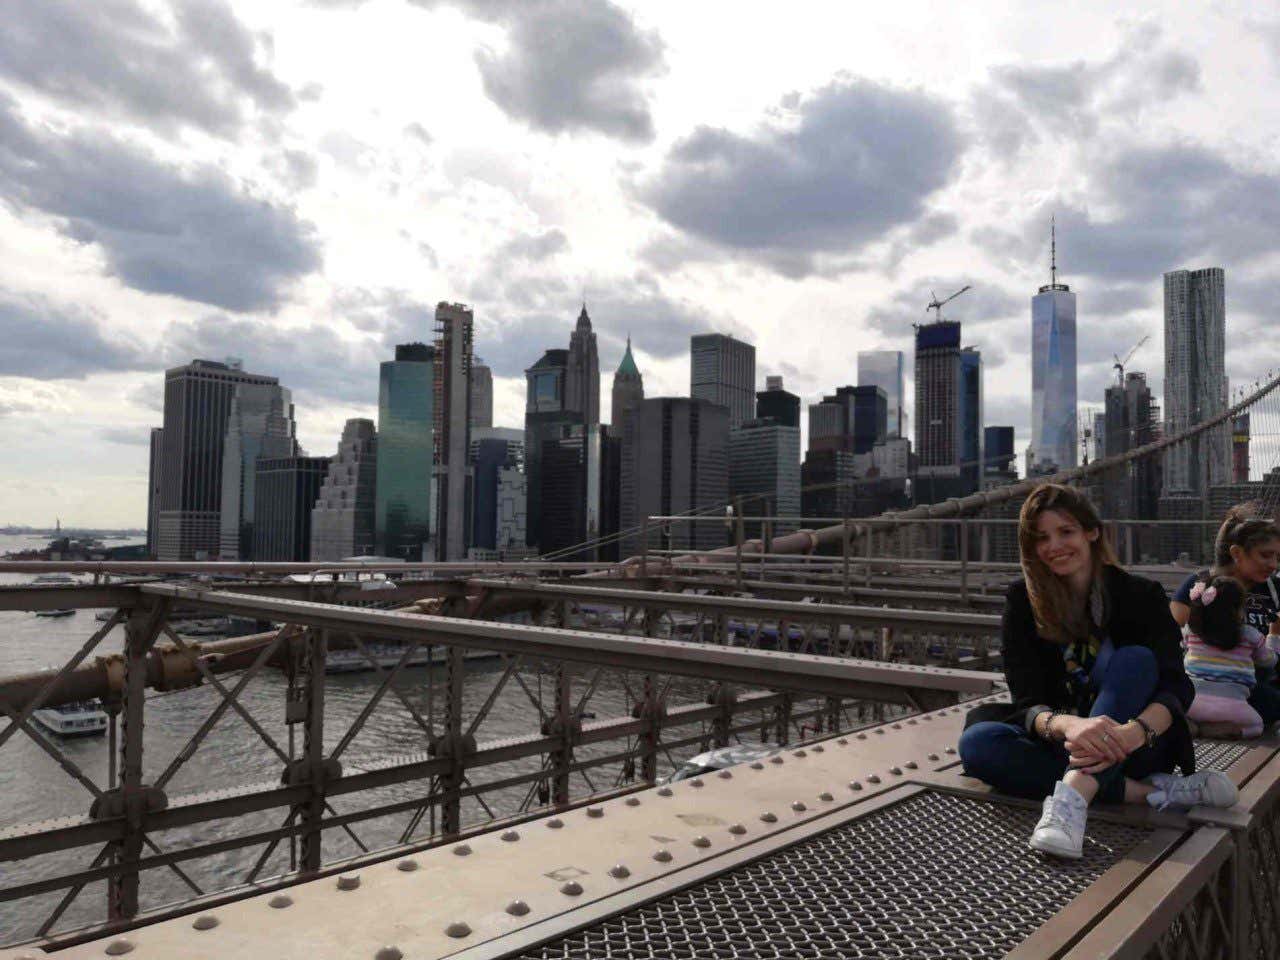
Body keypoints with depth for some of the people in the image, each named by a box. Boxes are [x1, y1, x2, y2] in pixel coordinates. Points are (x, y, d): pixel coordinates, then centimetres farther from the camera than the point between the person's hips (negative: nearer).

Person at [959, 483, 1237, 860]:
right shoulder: (1023, 603, -4)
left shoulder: (1141, 596, -4)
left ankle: (1073, 795, -45)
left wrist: (1134, 732, -42)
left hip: (1129, 748, -1)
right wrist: (1067, 726, -39)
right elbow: (1028, 702, -13)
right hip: (1058, 745, 1)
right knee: (976, 743, -29)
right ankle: (1148, 791, -29)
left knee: (1135, 659, -27)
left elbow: (1176, 687, -18)